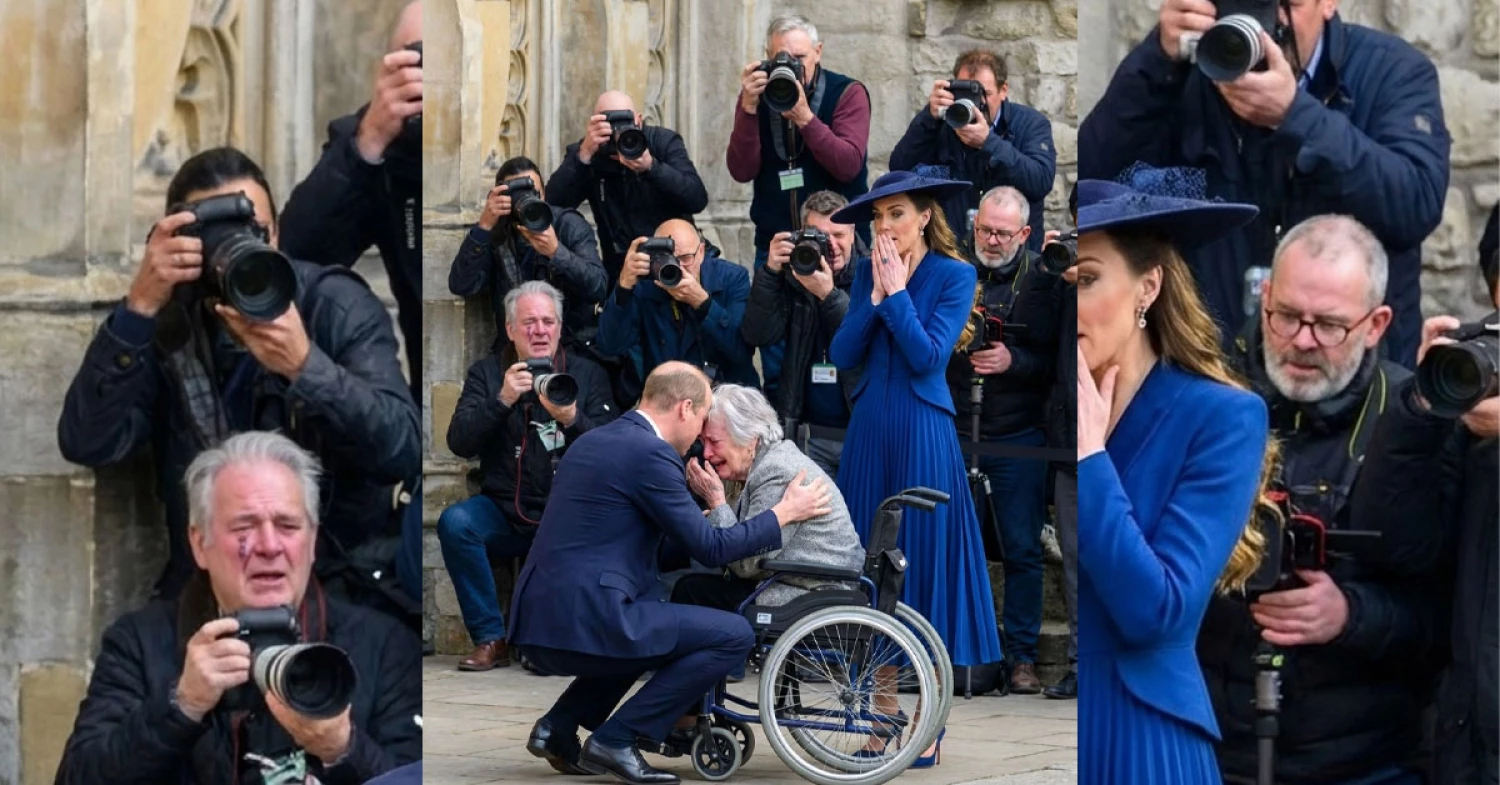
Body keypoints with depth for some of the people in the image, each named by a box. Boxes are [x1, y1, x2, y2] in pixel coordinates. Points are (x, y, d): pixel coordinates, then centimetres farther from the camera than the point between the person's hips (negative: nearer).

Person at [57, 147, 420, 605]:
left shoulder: (339, 306, -8)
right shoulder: (166, 325, -2)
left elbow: (404, 452, -19)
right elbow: (86, 446, -15)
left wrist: (305, 365, -32)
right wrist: (139, 308, -23)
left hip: (340, 584, -2)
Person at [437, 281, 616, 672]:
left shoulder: (588, 374, 6)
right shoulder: (486, 373, 8)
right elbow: (460, 443, -5)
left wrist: (571, 419, -24)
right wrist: (502, 400, -19)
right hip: (504, 512, 1)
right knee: (455, 522, -27)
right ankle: (490, 639, -15)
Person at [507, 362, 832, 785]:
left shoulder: (593, 441, 18)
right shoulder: (651, 453, -9)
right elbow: (710, 547, -7)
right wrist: (785, 512, 5)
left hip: (537, 620, 10)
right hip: (584, 620, -10)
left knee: (654, 621, 36)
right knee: (734, 635, -4)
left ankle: (560, 725, 19)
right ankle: (615, 740, -5)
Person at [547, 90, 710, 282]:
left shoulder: (664, 141, -2)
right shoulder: (582, 152, 0)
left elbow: (698, 200, -14)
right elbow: (554, 204, -16)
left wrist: (651, 166, -28)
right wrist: (585, 153, -26)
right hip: (621, 270, 1)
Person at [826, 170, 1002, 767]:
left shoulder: (955, 274, -5)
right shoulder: (867, 271, 8)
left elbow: (928, 356, -15)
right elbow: (842, 357, 0)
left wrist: (896, 292, -13)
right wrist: (875, 296, -9)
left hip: (923, 433, -5)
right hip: (869, 430, 5)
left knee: (923, 560, -2)